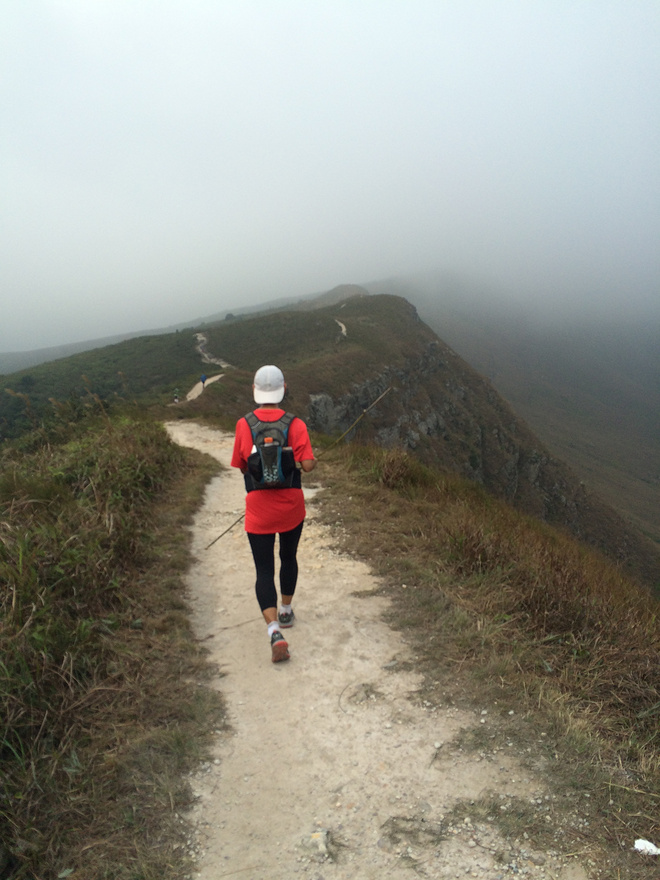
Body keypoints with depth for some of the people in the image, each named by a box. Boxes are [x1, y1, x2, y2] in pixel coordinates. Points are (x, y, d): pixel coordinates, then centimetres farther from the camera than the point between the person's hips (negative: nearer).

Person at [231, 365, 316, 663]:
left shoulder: (244, 425, -8)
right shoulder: (296, 425, -11)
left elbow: (241, 466, 0)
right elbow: (308, 465, -17)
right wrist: (311, 460, 5)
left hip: (258, 510, -1)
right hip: (291, 507, 1)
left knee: (264, 571, 4)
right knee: (288, 558, 24)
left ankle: (274, 630, -12)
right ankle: (285, 611, 41)